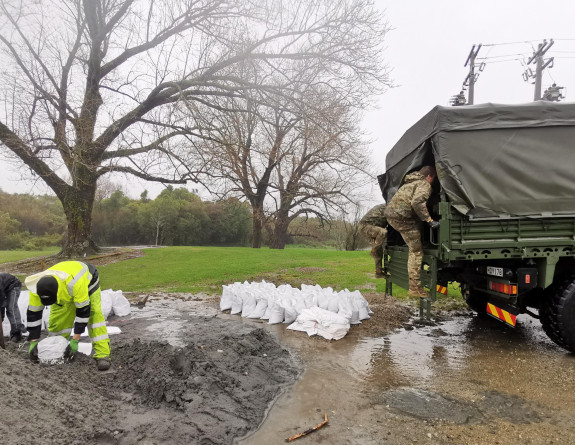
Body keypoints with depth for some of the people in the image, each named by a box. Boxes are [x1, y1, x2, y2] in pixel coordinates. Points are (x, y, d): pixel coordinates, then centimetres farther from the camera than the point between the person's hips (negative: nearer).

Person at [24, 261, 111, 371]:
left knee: (94, 315, -22)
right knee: (56, 320, -6)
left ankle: (102, 355, -22)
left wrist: (75, 340, -30)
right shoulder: (37, 288, -30)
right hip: (64, 293, 5)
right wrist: (33, 342, -14)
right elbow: (33, 314, -17)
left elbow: (83, 311, -36)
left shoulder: (75, 283, -46)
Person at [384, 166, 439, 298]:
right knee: (416, 251, -5)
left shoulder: (410, 182, 27)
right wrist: (429, 220, -18)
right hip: (401, 216, -9)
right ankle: (415, 287, -6)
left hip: (390, 212, 9)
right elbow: (417, 202, -20)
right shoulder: (424, 184, -2)